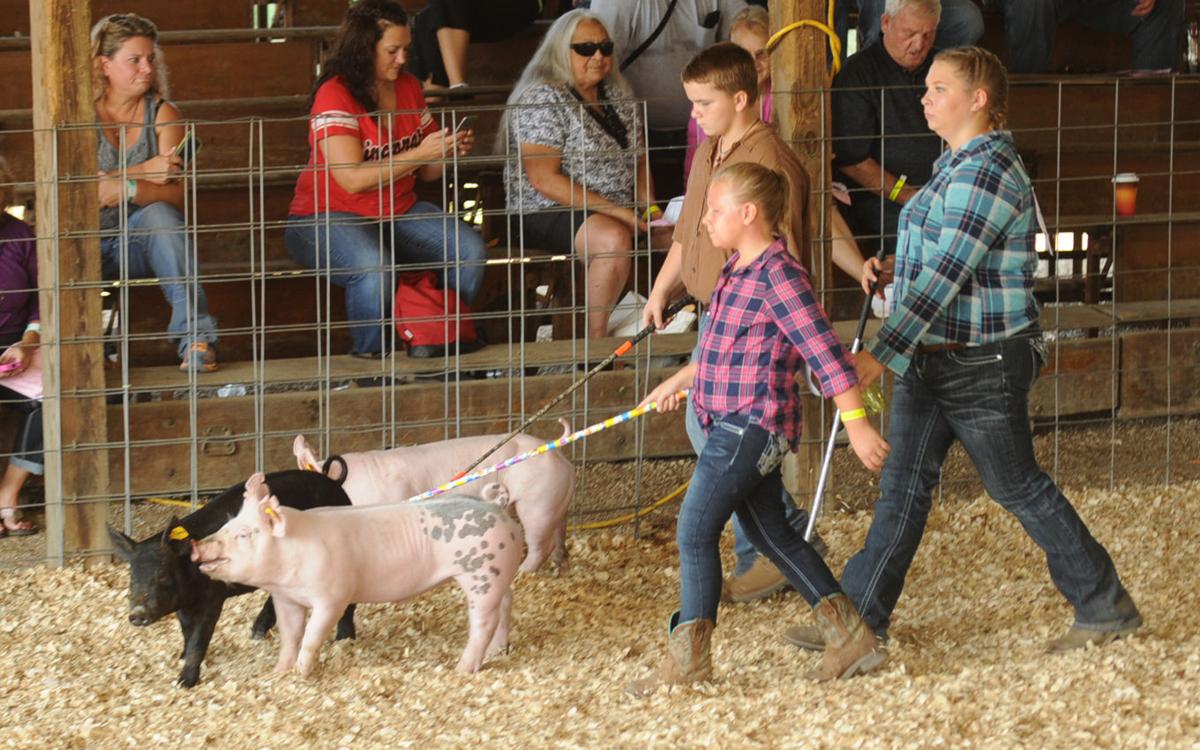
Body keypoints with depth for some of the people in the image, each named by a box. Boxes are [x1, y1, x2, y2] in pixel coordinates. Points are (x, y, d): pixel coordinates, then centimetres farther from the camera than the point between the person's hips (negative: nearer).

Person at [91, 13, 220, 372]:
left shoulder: (162, 114, 3)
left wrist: (128, 189, -30)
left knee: (159, 213, -34)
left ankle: (195, 335, -38)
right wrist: (142, 172, -21)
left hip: (141, 241, 2)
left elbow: (176, 195, -10)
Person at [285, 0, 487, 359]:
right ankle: (369, 358, -17)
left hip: (398, 213, 7)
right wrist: (420, 153, -26)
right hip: (328, 219, -7)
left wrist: (450, 150, -8)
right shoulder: (335, 96, -15)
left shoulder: (409, 88, 8)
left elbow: (426, 171, 15)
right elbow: (352, 179, -25)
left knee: (471, 249, -16)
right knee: (376, 267, -38)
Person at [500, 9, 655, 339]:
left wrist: (648, 206, 0)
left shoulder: (617, 94, 14)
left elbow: (639, 157, 21)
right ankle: (596, 339, -24)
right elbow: (544, 180, -18)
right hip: (547, 214, -8)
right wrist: (618, 212, -20)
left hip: (618, 210, 8)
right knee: (614, 238, -36)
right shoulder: (543, 98, -11)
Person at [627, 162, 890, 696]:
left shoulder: (777, 274, -16)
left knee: (695, 531, -6)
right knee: (772, 534, 13)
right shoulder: (739, 270, 14)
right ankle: (851, 638, 17)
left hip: (751, 426, -10)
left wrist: (856, 424, -23)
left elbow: (824, 350, -20)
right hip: (734, 426, 10)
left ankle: (689, 657, 1)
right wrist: (679, 381, 38)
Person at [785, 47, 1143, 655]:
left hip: (984, 364, -9)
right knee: (903, 484, 7)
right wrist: (890, 270, 8)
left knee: (1018, 488, 2)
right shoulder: (954, 164, 11)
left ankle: (1107, 609, 16)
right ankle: (860, 614, 10)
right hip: (930, 356, 9)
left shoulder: (989, 172, -21)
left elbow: (947, 274, -27)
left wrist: (881, 354, -30)